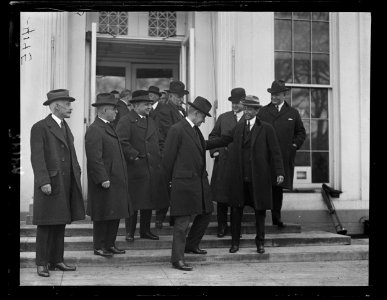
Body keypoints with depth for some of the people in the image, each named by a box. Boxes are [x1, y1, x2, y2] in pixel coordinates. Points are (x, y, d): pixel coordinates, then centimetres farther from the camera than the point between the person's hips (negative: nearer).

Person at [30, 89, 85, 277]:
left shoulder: (65, 127, 17)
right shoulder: (40, 128, -7)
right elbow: (37, 158, -14)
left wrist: (77, 175, 10)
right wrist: (43, 182, -21)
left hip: (66, 184, 7)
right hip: (50, 184, -7)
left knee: (60, 224, 10)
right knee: (45, 225, 0)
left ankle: (57, 261, 18)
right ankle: (42, 264, 9)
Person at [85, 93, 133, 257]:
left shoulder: (109, 127, 15)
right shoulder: (94, 130, -17)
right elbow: (94, 158, -21)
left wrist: (121, 178, 19)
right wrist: (103, 179, -23)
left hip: (116, 180, 9)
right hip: (105, 181, -9)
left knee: (115, 214, 14)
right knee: (103, 215, 2)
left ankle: (110, 244, 24)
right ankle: (99, 247, 14)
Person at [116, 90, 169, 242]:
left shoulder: (151, 122, 19)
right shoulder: (126, 121, -6)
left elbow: (158, 142, 25)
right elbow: (122, 143, -15)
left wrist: (159, 158, 14)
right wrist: (135, 156, -16)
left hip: (153, 168, 7)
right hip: (135, 168, -7)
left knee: (149, 201, 11)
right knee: (133, 202, 0)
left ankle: (145, 230, 23)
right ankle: (130, 232, 10)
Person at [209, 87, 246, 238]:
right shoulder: (223, 118, 11)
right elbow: (213, 135, 18)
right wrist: (214, 150, 6)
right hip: (223, 162, 2)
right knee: (221, 194, 3)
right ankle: (222, 226, 15)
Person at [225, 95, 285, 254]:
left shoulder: (266, 129, 0)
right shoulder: (238, 127, 10)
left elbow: (275, 151, -2)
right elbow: (233, 149, 12)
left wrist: (279, 172, -9)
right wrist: (229, 170, 5)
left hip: (258, 177, -3)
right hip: (238, 177, 3)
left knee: (260, 210, 7)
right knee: (236, 209, 6)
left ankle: (260, 242, 22)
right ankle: (235, 242, 18)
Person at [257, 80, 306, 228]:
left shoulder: (293, 113, 13)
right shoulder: (263, 112, 11)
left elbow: (301, 132, 19)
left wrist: (294, 145, 6)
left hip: (284, 156, 1)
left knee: (278, 187, 6)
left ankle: (276, 217, 14)